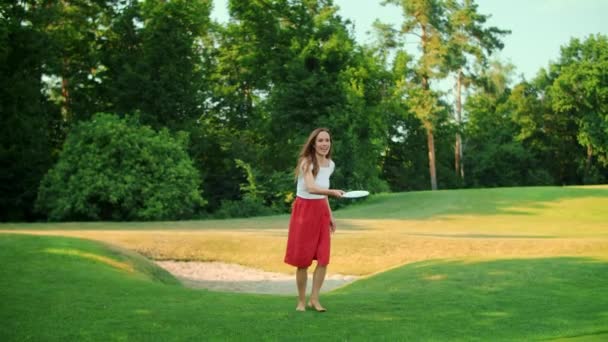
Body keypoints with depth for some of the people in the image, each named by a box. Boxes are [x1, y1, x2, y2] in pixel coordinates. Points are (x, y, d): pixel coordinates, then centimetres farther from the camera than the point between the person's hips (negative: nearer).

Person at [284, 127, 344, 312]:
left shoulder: (330, 164, 7)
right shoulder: (306, 162, -15)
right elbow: (311, 188, -31)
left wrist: (330, 215, 15)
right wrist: (333, 192, -46)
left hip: (321, 211, 6)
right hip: (304, 210, -6)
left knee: (323, 258, -2)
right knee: (303, 259, -1)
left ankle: (314, 299, 10)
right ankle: (301, 301, 12)